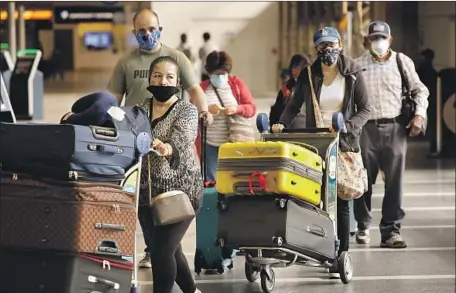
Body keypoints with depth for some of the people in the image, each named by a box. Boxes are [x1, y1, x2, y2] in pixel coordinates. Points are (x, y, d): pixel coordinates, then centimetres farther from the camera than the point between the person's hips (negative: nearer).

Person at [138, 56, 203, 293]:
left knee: (161, 250, -12)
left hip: (180, 191, -6)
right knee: (169, 247, 18)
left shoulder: (186, 110, -10)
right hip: (150, 192, 6)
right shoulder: (141, 107, 7)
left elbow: (182, 136, -29)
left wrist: (167, 147, -51)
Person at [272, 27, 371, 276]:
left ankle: (341, 254, 2)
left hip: (344, 144, -1)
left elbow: (365, 109, 1)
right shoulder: (308, 75, 4)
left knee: (341, 200, -2)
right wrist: (282, 123, -6)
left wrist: (346, 126, -15)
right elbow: (294, 105, 12)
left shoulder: (352, 73, 0)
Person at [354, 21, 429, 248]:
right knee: (364, 180, 4)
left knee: (395, 181, -6)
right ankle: (363, 226, 21)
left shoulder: (402, 62, 10)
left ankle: (390, 231, -4)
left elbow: (419, 90, 14)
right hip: (366, 128, 0)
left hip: (395, 127, 0)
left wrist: (419, 114, -2)